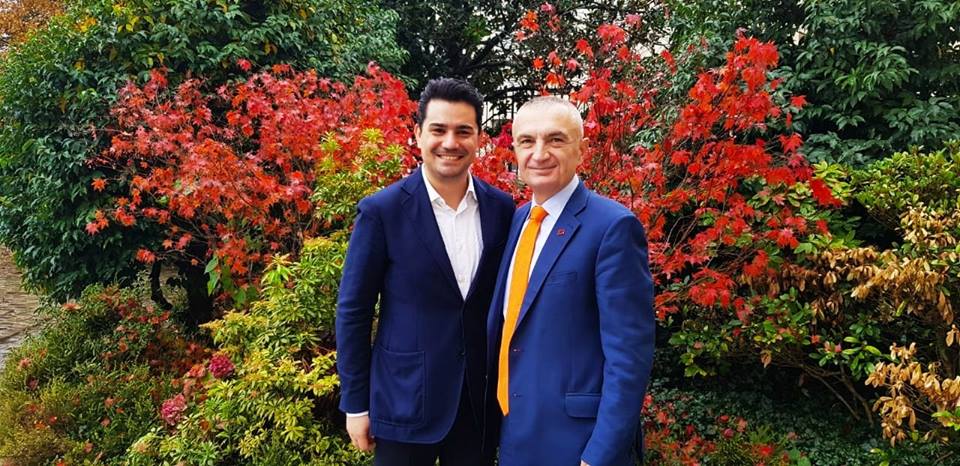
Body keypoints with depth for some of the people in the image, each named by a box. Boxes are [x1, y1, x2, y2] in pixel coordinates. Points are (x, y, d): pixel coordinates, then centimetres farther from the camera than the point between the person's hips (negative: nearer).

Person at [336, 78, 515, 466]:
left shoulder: (501, 208, 0)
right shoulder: (382, 211, -10)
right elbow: (353, 311, -6)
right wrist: (355, 404, -4)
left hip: (481, 400, 3)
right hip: (405, 401, -3)